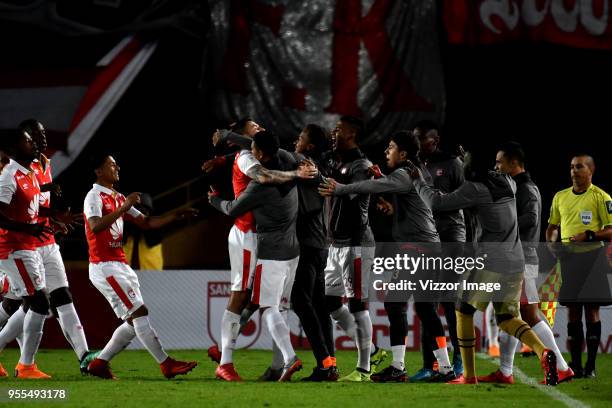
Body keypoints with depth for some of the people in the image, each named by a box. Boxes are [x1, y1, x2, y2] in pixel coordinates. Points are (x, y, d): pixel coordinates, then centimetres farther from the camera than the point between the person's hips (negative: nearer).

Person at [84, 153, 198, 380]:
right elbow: (95, 226, -27)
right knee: (139, 312, -12)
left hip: (121, 266, 10)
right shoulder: (94, 197, -9)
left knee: (134, 322, 8)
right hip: (104, 266, -10)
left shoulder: (118, 198, 19)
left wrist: (176, 215, 12)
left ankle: (99, 363, 14)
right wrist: (124, 207, -27)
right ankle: (167, 365, -13)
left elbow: (147, 222, 22)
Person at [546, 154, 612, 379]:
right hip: (568, 257, 5)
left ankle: (591, 366, 0)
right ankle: (575, 365, 9)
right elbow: (552, 227, 22)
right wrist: (551, 244, 2)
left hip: (592, 256, -5)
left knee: (591, 310, -3)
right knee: (572, 311, 4)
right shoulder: (560, 197, 13)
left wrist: (589, 235, -21)